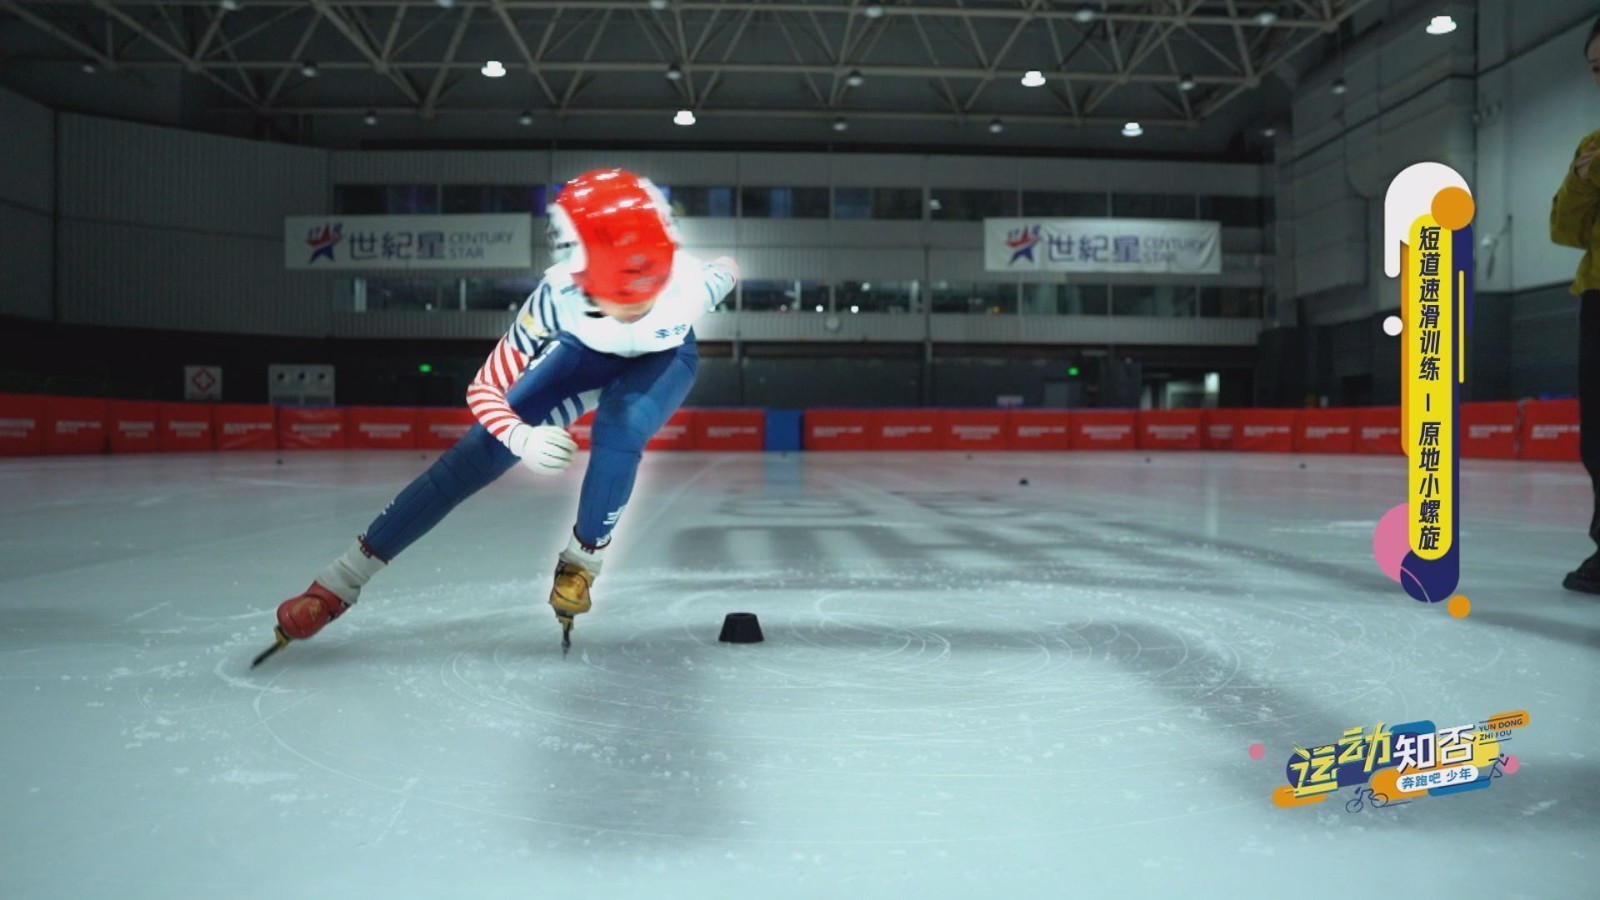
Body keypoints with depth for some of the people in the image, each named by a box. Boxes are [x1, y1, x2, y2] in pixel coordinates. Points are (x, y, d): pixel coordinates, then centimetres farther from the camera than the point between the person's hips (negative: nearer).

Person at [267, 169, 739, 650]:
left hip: (664, 358, 0)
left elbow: (728, 270, -14)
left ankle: (582, 561, -5)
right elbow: (484, 388, -30)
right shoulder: (558, 296, -38)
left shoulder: (691, 283, -40)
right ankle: (343, 580, -4)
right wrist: (522, 438, -48)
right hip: (587, 350, 1)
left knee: (620, 428, -32)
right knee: (487, 447, -10)